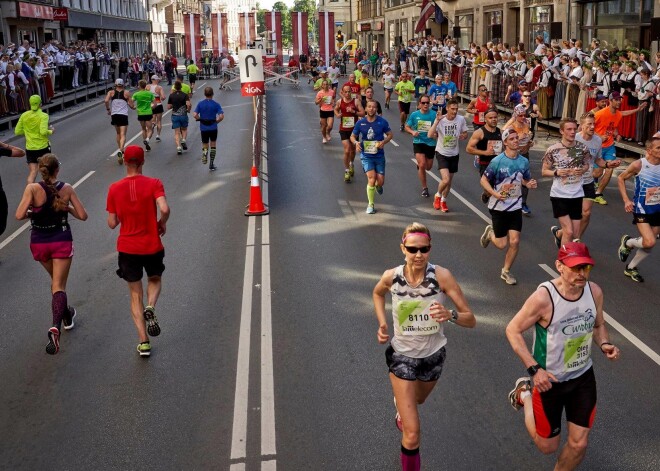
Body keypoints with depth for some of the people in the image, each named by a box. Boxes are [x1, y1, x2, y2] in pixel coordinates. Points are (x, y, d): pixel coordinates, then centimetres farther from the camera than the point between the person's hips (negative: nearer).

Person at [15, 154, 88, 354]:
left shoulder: (33, 189, -14)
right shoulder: (67, 189, -9)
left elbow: (19, 215, -21)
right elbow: (82, 215, -5)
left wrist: (32, 212, -1)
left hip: (39, 243, 1)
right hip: (62, 242, -1)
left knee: (55, 279, 26)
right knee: (59, 286, 0)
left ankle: (66, 314, 43)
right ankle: (55, 326, -21)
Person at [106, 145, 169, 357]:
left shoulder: (114, 188, -4)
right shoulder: (153, 183, -10)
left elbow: (112, 223, -2)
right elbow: (164, 209, -24)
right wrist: (162, 224, -4)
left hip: (127, 248, 1)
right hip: (152, 246, -1)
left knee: (135, 294, 13)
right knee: (154, 280, 27)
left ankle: (144, 342, 8)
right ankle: (150, 308, -5)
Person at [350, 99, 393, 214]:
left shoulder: (382, 122, -5)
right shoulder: (360, 123, -4)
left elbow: (390, 134, 5)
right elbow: (353, 136, 7)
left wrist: (384, 142, -15)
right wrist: (356, 142, -16)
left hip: (379, 155, 1)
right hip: (366, 155, -1)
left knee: (380, 182, 2)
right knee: (371, 178, -16)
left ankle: (378, 186, 44)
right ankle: (371, 205, -1)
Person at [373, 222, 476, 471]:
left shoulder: (441, 276, -23)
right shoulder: (391, 276, -19)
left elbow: (471, 320, -22)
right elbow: (377, 293, 7)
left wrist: (450, 315, -43)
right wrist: (382, 324, -8)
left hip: (433, 355, 2)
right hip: (402, 356, -2)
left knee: (416, 400, 34)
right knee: (412, 434, -8)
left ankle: (401, 408, 72)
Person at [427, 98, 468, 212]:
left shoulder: (461, 119, -8)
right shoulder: (440, 120, -17)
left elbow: (465, 134, 7)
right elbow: (430, 135, -28)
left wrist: (463, 136, -17)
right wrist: (437, 121, -35)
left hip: (454, 154, 4)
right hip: (442, 153, -4)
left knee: (449, 181, 15)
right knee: (445, 179, -18)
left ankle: (443, 201, 38)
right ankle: (438, 196, 13)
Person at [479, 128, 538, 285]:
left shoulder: (524, 161, 0)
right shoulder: (497, 161, -14)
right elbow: (484, 180, -7)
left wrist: (530, 184, -9)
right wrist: (495, 193, -22)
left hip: (516, 206, 3)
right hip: (498, 206, -3)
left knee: (514, 241, -5)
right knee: (502, 244, 3)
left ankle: (506, 271, 17)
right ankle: (490, 232, 39)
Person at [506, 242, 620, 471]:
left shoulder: (595, 292, -10)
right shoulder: (543, 297, -28)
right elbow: (513, 330, -18)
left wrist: (605, 344, -14)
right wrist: (534, 369, -25)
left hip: (583, 377, 4)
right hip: (549, 380, -4)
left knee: (579, 444, 9)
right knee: (547, 446, 13)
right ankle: (525, 394, 36)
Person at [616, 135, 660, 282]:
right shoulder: (639, 165, -15)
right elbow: (620, 178, -2)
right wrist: (626, 200, -7)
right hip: (641, 211, -5)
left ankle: (631, 268, 32)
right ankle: (627, 242, 13)